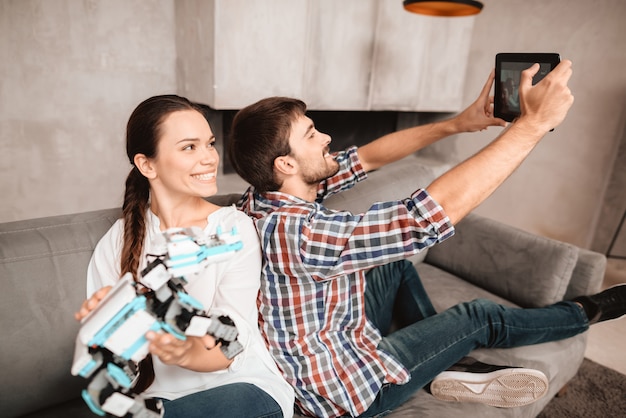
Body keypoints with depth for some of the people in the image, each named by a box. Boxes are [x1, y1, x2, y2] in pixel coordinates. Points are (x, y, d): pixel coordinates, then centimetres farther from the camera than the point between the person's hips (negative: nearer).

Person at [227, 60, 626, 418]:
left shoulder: (270, 193, -10)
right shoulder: (294, 232, -37)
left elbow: (365, 158, -3)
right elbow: (430, 215, -40)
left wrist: (457, 123, -8)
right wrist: (532, 123, -31)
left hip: (335, 337, 8)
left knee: (397, 261, 15)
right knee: (478, 317, 3)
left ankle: (444, 360, 21)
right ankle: (584, 314, 31)